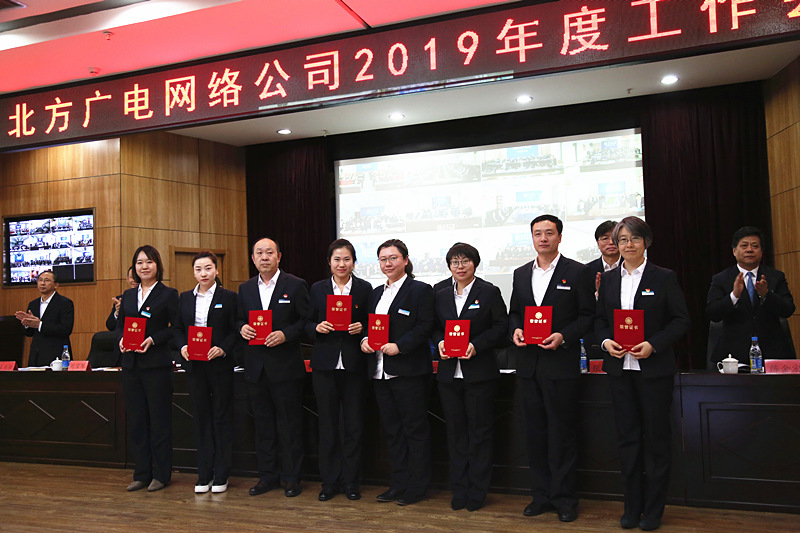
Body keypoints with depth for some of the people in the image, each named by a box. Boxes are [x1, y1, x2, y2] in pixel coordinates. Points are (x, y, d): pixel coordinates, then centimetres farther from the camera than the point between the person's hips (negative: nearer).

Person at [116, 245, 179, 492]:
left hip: (157, 364, -5)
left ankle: (161, 475, 11)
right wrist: (121, 340, -5)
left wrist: (153, 339, -19)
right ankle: (141, 474, 19)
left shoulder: (168, 294, -2)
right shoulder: (128, 295, 14)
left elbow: (176, 328, -7)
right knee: (136, 420, 9)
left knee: (159, 419, 1)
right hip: (131, 364, 6)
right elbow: (119, 324, 15)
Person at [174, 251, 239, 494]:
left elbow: (236, 330, -5)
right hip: (194, 365, 4)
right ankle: (204, 475, 18)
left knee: (222, 418, 3)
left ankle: (221, 476, 13)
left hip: (220, 365, -3)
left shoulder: (228, 297, -2)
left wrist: (223, 349, -19)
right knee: (201, 417, 9)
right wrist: (182, 346, -7)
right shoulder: (185, 298, 11)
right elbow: (178, 328, 12)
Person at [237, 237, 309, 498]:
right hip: (256, 366, 5)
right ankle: (267, 476, 23)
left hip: (285, 366, -4)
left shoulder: (295, 285, -3)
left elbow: (307, 320, -5)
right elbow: (239, 319, 17)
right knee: (262, 422, 12)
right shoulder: (245, 288, 12)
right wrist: (242, 328, -5)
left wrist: (285, 334, -18)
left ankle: (291, 477, 14)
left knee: (289, 423, 2)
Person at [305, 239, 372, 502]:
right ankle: (329, 481, 18)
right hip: (325, 364, 1)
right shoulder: (317, 289, 7)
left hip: (354, 364, -1)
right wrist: (317, 327, -11)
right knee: (327, 425, 6)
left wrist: (361, 329, -14)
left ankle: (351, 481, 17)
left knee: (354, 425, 4)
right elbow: (307, 324, 10)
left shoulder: (364, 289, 3)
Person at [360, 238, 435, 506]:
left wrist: (399, 346, -21)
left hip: (409, 371, -7)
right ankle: (399, 483, 24)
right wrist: (364, 339, -1)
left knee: (415, 429, 1)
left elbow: (425, 327, -13)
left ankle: (417, 487, 12)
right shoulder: (377, 293, 17)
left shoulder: (420, 290, -5)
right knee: (391, 430, 13)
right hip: (381, 371, 7)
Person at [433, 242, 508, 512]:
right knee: (455, 432, 10)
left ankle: (477, 492, 16)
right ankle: (459, 491, 20)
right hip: (449, 373, 4)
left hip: (479, 373, -4)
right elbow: (435, 327, 14)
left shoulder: (489, 292, -1)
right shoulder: (441, 295, 11)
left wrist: (476, 345, -16)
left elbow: (501, 326, -5)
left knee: (480, 432, 4)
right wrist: (440, 343, -7)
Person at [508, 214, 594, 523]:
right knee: (535, 432, 11)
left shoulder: (577, 273, -2)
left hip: (561, 364, -5)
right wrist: (515, 329, -3)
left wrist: (563, 336, -17)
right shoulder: (521, 274, 13)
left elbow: (587, 316, -4)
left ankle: (564, 498, 15)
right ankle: (542, 495, 23)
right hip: (528, 366, 5)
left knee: (562, 433, 2)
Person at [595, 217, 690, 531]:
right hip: (619, 369, 3)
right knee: (627, 437, 8)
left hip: (654, 368, -3)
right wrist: (605, 341, -7)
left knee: (656, 438, 5)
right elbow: (600, 319, 13)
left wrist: (653, 345, -16)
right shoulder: (608, 279, 9)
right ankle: (632, 507, 21)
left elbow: (681, 320, -4)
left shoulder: (664, 278, -1)